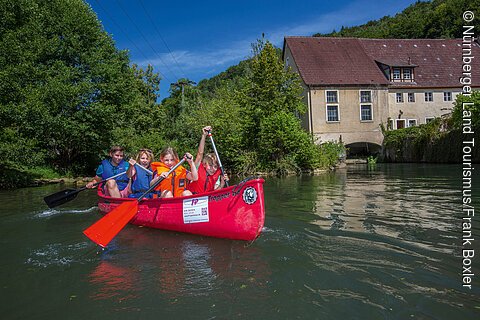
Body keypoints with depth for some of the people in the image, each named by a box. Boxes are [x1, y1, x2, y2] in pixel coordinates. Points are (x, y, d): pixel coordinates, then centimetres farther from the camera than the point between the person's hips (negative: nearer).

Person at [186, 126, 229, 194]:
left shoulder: (217, 176, 3)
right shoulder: (199, 168, -5)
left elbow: (215, 191, -4)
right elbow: (200, 153, -16)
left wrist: (222, 183, -21)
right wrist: (204, 135, -24)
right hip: (192, 195, -2)